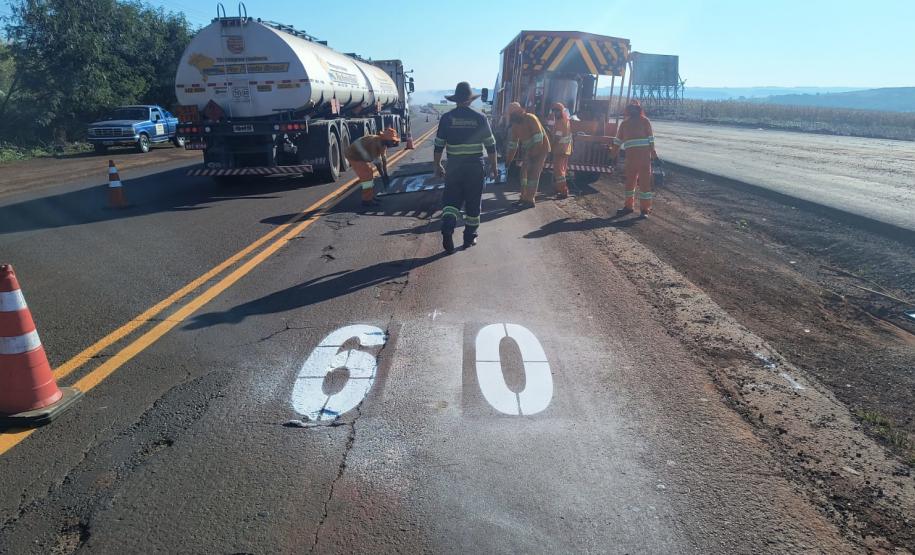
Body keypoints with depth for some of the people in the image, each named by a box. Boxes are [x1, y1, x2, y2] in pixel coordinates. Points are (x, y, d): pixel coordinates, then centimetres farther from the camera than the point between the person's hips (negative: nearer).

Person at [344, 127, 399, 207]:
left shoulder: (383, 143, 0)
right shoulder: (375, 142, -30)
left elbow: (384, 159, 6)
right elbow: (377, 161, -30)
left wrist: (385, 174, 6)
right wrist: (382, 175, -23)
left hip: (361, 156, 10)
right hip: (354, 155, -10)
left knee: (369, 174, 13)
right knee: (366, 175, -13)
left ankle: (370, 197, 21)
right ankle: (367, 200, -10)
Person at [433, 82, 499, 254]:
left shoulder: (447, 118, -1)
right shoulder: (480, 118, -2)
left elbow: (438, 145, 0)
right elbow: (490, 145, -1)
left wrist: (437, 165, 12)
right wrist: (494, 166, 8)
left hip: (454, 167, 0)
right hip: (475, 167, 0)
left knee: (451, 200, 10)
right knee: (473, 203, 11)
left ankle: (448, 227, -15)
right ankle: (469, 238, 18)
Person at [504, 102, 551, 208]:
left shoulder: (531, 119, -20)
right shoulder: (515, 125, 4)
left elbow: (538, 138, -26)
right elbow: (513, 143, 9)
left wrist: (534, 154, -27)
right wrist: (508, 160, 7)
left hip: (541, 149, -8)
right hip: (529, 150, 8)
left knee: (533, 174, -10)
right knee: (524, 172, 6)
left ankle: (530, 200, -6)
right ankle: (524, 198, 13)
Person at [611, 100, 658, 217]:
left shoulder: (644, 121, 1)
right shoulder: (625, 123, 13)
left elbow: (650, 139, -2)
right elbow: (618, 139, 16)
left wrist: (653, 154, -8)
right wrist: (615, 155, 14)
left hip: (644, 155, -4)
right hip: (631, 155, 4)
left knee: (644, 181, -2)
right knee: (629, 181, 11)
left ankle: (645, 209, 3)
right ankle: (628, 206, 23)